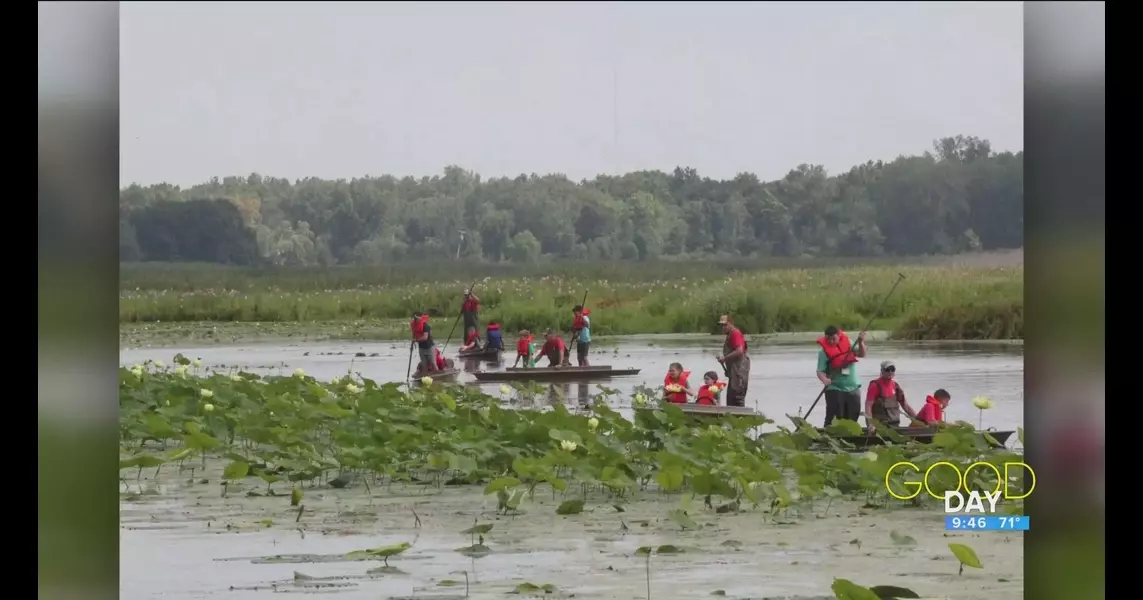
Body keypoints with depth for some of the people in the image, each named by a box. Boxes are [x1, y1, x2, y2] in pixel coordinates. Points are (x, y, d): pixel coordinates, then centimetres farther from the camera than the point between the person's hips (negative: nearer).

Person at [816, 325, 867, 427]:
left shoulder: (847, 343, 3)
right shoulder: (824, 352, -7)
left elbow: (862, 354, -3)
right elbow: (820, 371, -12)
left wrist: (861, 342, -20)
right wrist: (824, 379, -33)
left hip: (853, 388, 4)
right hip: (835, 390, -4)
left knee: (852, 419, 11)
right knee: (833, 419, -12)